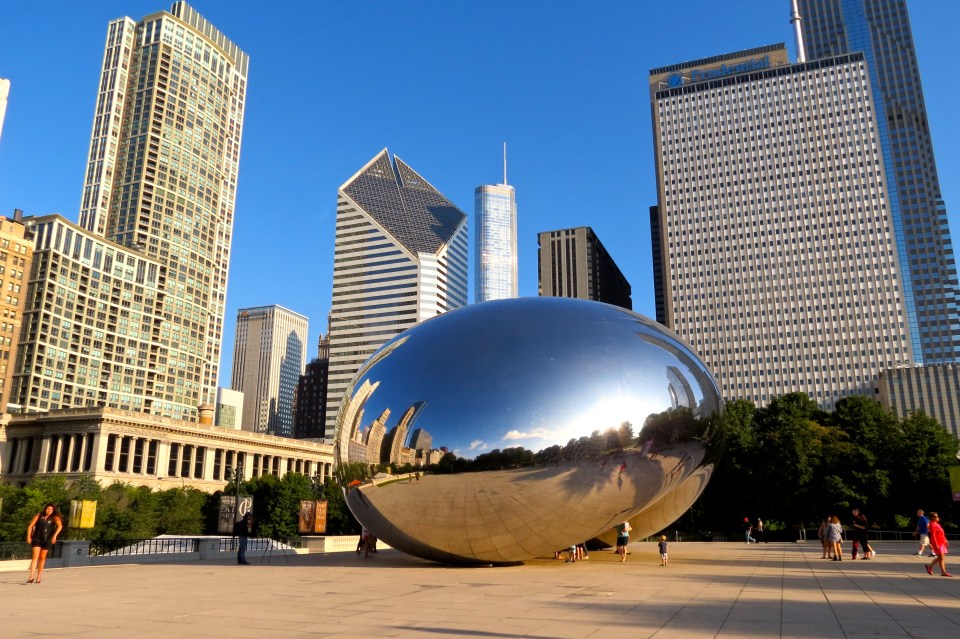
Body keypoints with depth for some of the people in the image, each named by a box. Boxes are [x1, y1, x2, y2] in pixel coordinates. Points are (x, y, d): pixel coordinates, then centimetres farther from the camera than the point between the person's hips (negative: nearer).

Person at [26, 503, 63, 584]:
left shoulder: (54, 518, -3)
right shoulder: (38, 516, 0)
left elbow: (60, 526, -17)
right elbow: (30, 525, 3)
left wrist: (55, 536, -29)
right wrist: (28, 536, -5)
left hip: (47, 540, 0)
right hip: (37, 539, 0)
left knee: (42, 558, 9)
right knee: (35, 557, -12)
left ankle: (38, 577, 19)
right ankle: (31, 577, -15)